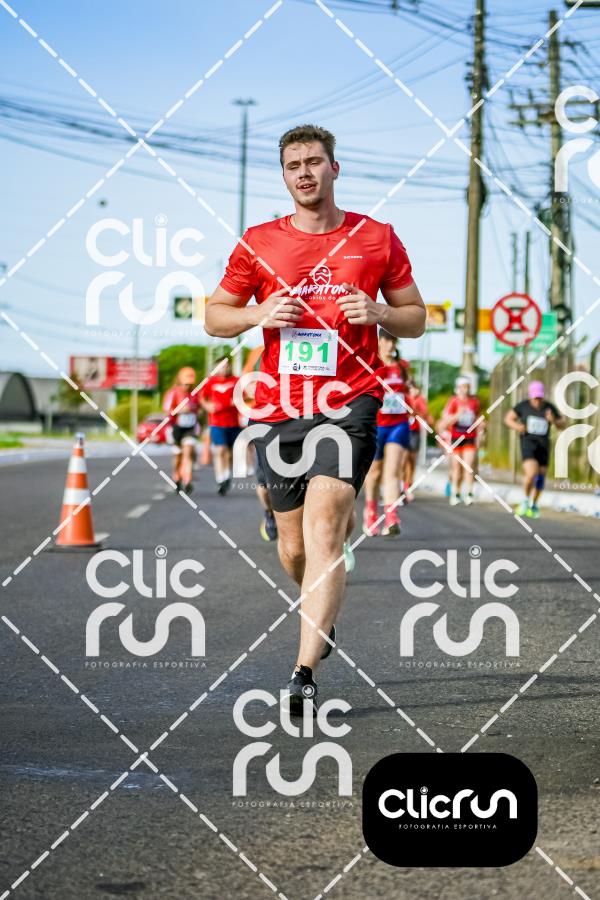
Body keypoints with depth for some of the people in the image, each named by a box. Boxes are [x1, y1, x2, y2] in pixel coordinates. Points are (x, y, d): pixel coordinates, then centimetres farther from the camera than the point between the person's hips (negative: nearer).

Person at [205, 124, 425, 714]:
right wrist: (259, 314, -6)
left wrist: (378, 313, -8)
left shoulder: (377, 239, 6)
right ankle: (323, 616, 42)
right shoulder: (258, 243, 8)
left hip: (348, 404, -3)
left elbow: (416, 318, 13)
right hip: (278, 407, 3)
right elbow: (214, 315, 15)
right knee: (294, 550, 8)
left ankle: (304, 673, -23)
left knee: (322, 530, -20)